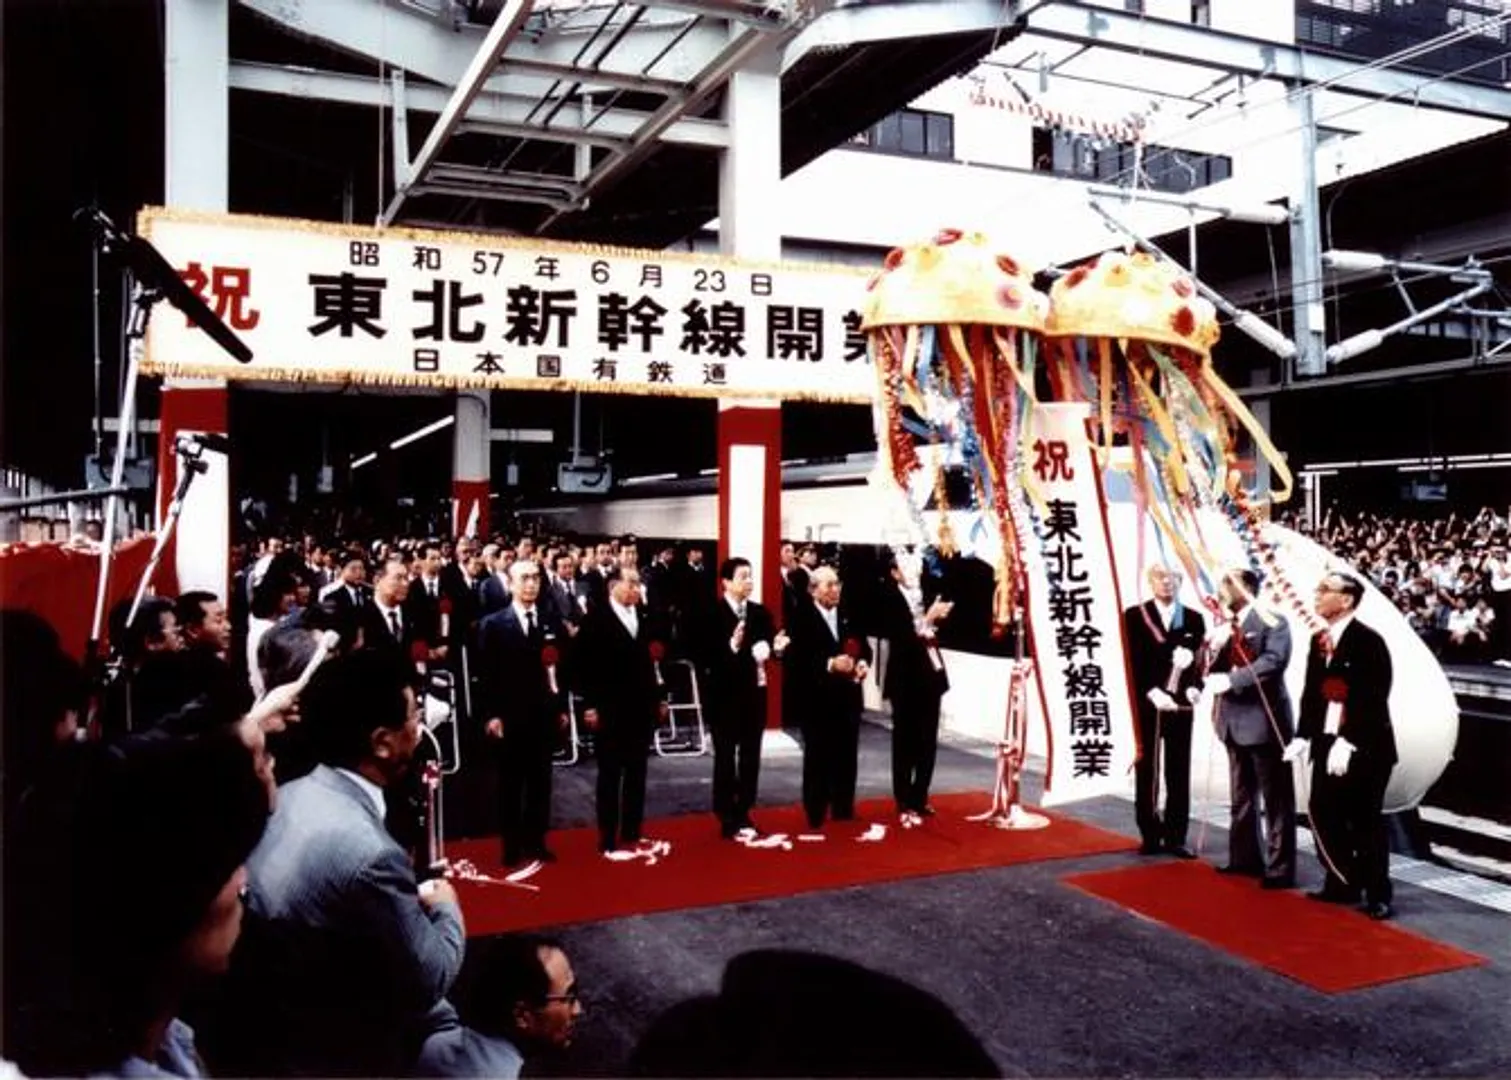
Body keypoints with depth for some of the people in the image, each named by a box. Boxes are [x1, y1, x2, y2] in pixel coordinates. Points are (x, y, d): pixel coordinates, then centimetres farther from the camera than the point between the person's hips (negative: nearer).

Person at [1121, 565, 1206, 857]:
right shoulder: (1134, 616, 2)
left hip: (1181, 706, 2)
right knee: (1147, 773, 4)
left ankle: (1175, 837, 11)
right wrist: (1151, 692, -16)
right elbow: (1133, 662, -5)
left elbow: (1200, 660, 6)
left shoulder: (1194, 618, 8)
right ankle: (1150, 836, 12)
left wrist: (1194, 688, -12)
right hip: (1146, 705, -1)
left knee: (1179, 775, 4)